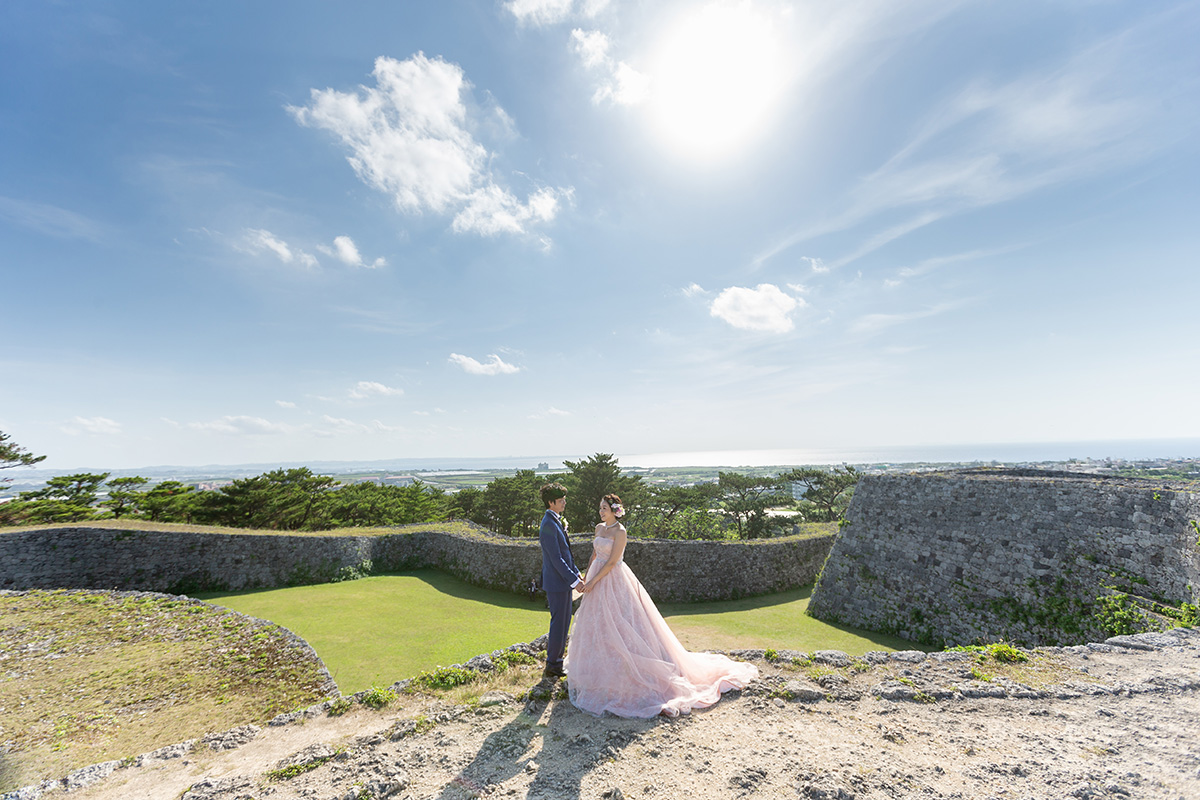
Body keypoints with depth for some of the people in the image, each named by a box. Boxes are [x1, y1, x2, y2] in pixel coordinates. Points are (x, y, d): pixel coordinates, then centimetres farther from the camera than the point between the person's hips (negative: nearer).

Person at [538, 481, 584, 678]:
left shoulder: (557, 521, 9)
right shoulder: (548, 525, -22)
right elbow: (556, 559, -23)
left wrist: (576, 573, 16)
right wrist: (574, 580, -20)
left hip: (563, 579, 9)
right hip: (556, 582, -9)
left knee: (563, 621, 19)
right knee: (559, 622, 3)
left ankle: (555, 658, 33)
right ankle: (552, 666, 18)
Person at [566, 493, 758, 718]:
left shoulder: (619, 532, -18)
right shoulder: (599, 528, 6)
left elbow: (612, 562, -19)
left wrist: (593, 581, -17)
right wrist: (586, 577, 15)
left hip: (613, 581, -8)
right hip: (597, 579, 8)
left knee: (617, 624, -3)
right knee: (596, 625, 16)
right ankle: (598, 667, 32)